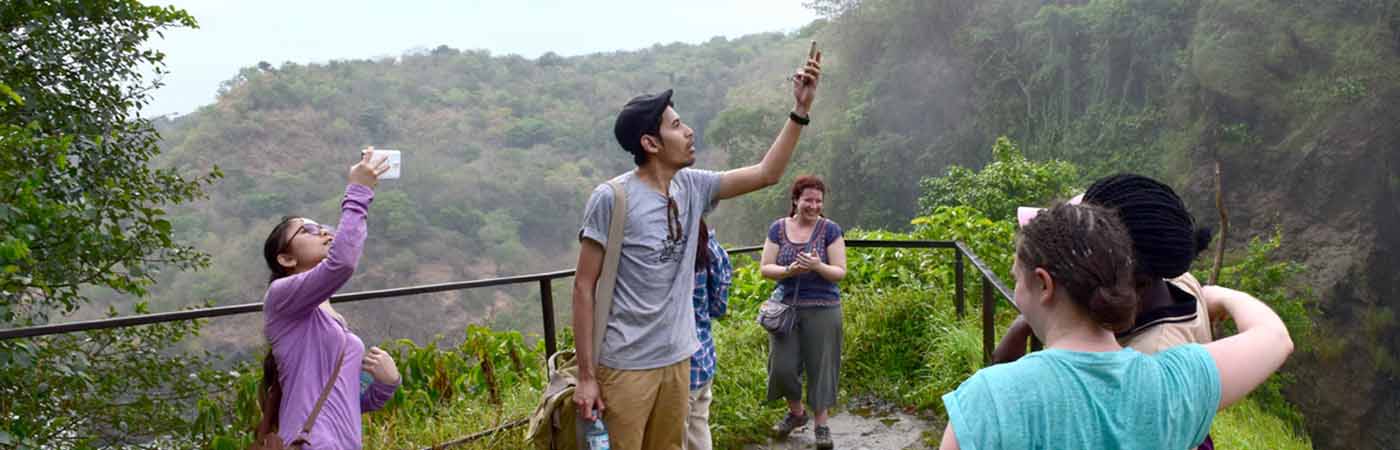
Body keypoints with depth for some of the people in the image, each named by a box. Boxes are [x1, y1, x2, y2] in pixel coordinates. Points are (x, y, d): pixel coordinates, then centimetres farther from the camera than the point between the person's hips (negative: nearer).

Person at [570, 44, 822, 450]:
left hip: (677, 359, 7)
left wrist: (800, 109, 2)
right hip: (625, 366, -6)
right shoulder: (611, 198, -15)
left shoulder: (693, 187, 3)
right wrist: (586, 376, -13)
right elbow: (584, 288, -12)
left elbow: (766, 174, 10)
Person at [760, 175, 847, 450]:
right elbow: (765, 268, 0)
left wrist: (818, 267, -25)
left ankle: (821, 424, 18)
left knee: (820, 365, 3)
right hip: (785, 307, 2)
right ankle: (796, 412, 29)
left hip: (822, 310, -2)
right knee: (782, 365, 3)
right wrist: (788, 270, -19)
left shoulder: (829, 229, -4)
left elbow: (840, 272, -6)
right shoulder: (778, 228, 2)